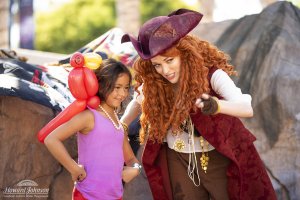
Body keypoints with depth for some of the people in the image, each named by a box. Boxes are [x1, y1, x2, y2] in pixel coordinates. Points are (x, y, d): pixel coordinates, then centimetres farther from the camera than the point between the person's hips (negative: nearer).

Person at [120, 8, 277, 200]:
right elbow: (139, 101, 14)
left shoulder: (212, 74, -23)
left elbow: (247, 108, -37)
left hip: (218, 158, -3)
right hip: (179, 162, 3)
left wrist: (216, 105, -55)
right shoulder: (153, 84, -10)